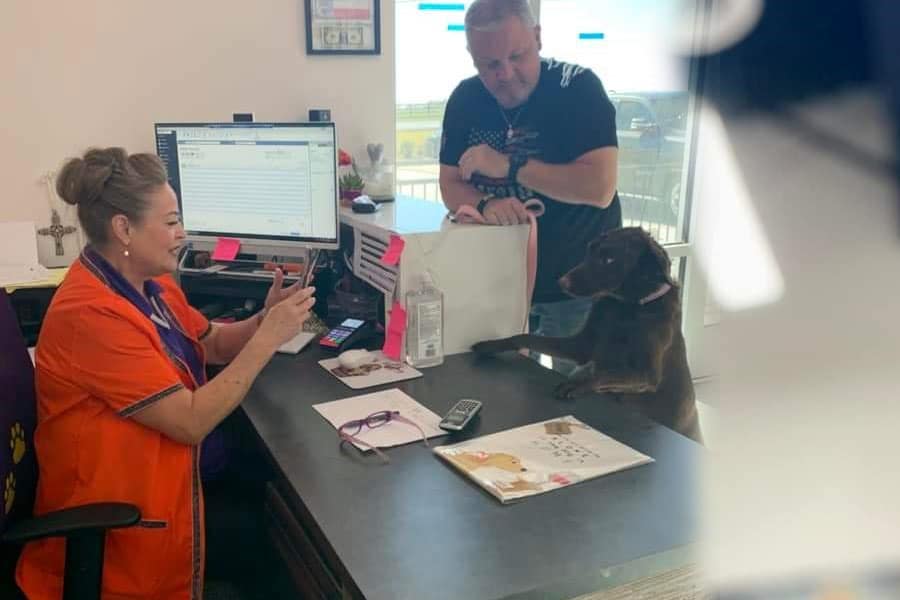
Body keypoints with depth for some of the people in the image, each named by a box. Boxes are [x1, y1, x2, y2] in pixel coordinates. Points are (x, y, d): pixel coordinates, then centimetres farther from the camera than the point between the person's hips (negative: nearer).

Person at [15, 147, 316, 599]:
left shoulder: (151, 285, 3)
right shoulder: (92, 313, -26)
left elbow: (215, 345, 15)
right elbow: (192, 421, -26)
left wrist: (265, 319, -6)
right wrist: (269, 338, -23)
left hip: (166, 489, 9)